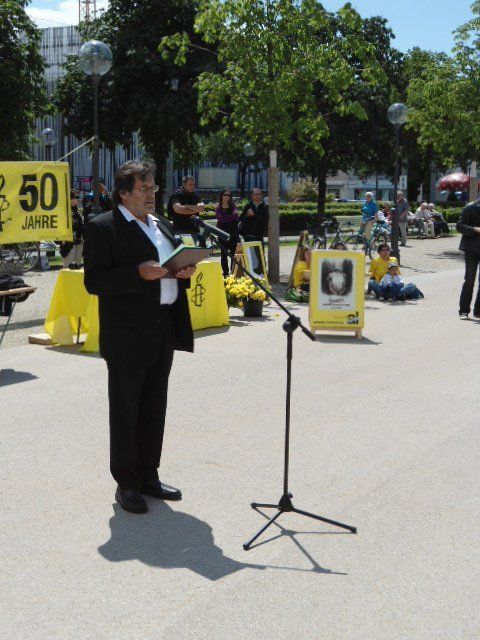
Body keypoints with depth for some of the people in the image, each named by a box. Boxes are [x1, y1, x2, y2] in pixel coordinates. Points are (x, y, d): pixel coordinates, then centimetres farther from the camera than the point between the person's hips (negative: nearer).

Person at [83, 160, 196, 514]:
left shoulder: (163, 226, 16)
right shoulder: (102, 228, -8)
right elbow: (95, 282, -14)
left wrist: (184, 272, 2)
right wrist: (140, 273, -25)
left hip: (163, 332, 7)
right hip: (128, 335, -7)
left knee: (154, 408, 14)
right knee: (125, 411, 3)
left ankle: (148, 476, 27)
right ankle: (126, 484, 14)